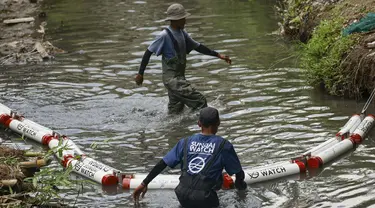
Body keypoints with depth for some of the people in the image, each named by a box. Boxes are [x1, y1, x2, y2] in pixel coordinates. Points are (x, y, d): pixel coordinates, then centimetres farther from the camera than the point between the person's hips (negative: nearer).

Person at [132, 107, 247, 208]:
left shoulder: (186, 143, 9)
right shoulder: (224, 145, 0)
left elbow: (162, 164, 10)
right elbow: (239, 173, 11)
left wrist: (144, 183, 19)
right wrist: (239, 184, 34)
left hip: (183, 196, 5)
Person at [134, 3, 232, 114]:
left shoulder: (182, 33, 10)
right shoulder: (165, 35, -15)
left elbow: (197, 47, 19)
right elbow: (148, 52, -11)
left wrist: (218, 55, 14)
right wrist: (140, 74, -11)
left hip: (180, 78, 9)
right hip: (171, 79, -9)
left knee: (175, 112, 12)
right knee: (200, 101, -15)